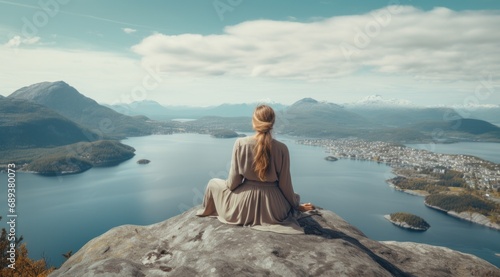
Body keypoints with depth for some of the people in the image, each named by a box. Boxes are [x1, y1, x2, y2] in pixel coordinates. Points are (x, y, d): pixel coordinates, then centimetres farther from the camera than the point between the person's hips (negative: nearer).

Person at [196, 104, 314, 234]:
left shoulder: (240, 143, -14)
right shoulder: (282, 148, -13)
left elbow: (233, 182, -9)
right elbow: (285, 184, -6)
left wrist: (228, 184, 16)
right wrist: (296, 205, 12)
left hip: (244, 206, 0)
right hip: (274, 210, 1)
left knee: (213, 183, 27)